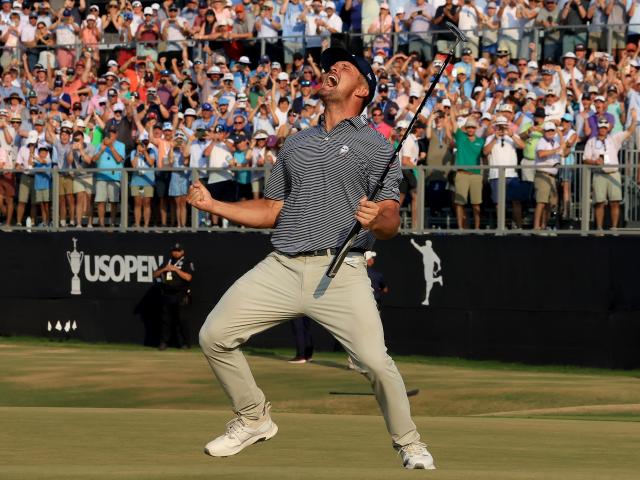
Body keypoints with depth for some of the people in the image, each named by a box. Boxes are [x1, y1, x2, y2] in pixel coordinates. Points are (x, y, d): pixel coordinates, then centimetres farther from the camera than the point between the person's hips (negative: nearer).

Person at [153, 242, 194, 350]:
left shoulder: (186, 263, 2)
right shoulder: (167, 262, 19)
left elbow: (188, 277, -13)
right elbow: (155, 275, 15)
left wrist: (176, 269, -14)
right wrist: (164, 269, -3)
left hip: (179, 295, -5)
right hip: (167, 295, 5)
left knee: (179, 319, -9)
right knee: (166, 319, 5)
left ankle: (184, 343, -2)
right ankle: (164, 342, 9)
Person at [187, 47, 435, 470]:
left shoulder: (376, 146, 5)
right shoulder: (296, 144, 21)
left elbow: (391, 223, -2)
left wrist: (377, 220, -25)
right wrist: (213, 205, 14)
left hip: (341, 272, -5)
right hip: (282, 270, 5)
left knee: (376, 360, -20)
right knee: (214, 336, -3)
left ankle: (409, 444, 3)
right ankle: (254, 419, 18)